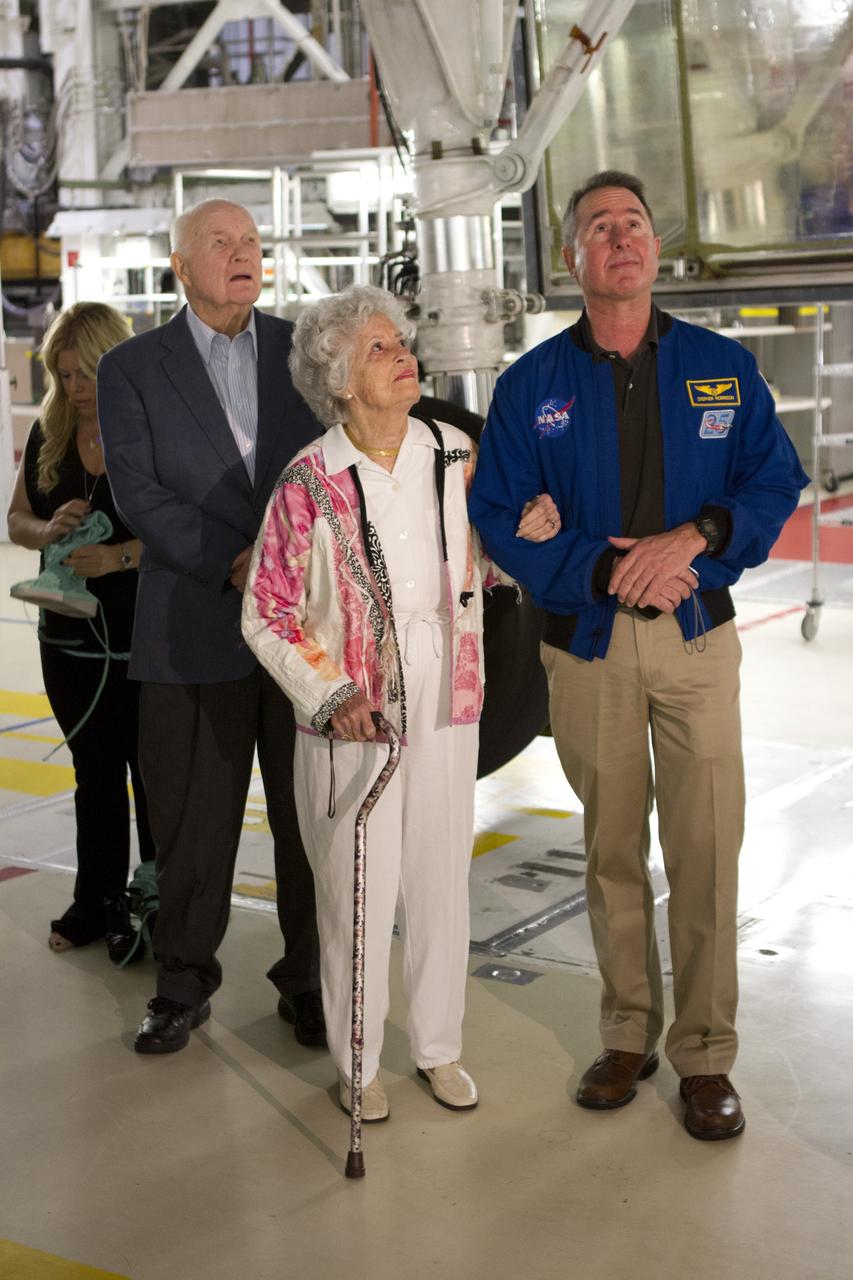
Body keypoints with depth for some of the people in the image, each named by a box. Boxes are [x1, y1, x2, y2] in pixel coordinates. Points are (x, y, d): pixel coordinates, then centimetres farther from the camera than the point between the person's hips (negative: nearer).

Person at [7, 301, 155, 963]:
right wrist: (50, 530, -10)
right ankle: (98, 902, 28)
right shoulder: (49, 434, 5)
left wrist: (120, 555, -28)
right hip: (71, 638, 5)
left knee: (153, 775, 5)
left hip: (148, 641, -5)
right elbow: (18, 520, 12)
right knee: (95, 773, 16)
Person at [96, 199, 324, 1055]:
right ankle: (184, 986, 21)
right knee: (192, 823, 5)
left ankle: (309, 978, 21)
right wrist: (232, 563, -17)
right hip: (195, 631, -1)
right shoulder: (132, 368, 4)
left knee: (312, 818, 6)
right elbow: (138, 493, -6)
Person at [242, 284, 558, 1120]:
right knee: (356, 893, 6)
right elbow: (265, 615, -5)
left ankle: (438, 1046, 31)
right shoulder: (310, 483, -10)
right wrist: (328, 696, -16)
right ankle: (358, 1060, 25)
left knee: (442, 884, 13)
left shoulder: (455, 455, 1)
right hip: (350, 723, -3)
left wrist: (529, 533, -4)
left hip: (446, 712, 3)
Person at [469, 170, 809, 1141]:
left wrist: (693, 538, -14)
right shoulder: (531, 385, 3)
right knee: (610, 846, 9)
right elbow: (499, 517, -1)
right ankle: (629, 1034, 23)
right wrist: (607, 573, -13)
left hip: (697, 635, 0)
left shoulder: (722, 368, 5)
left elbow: (775, 482, 4)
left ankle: (706, 1055, 9)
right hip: (586, 641, 0)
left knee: (705, 846, -2)